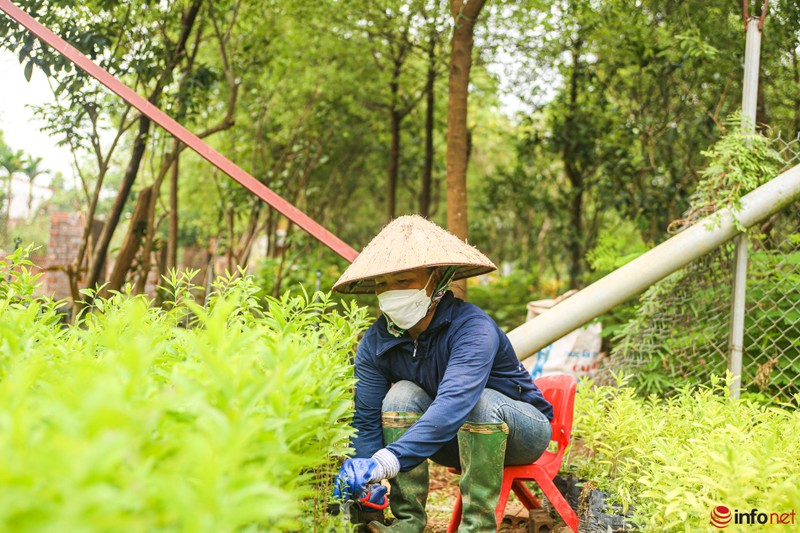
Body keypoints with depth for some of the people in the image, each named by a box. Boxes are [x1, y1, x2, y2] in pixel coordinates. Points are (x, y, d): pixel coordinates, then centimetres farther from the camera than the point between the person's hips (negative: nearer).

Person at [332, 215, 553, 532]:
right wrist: (362, 484, -37)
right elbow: (366, 421, -17)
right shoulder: (375, 343, -15)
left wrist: (385, 462, -59)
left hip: (522, 428, -4)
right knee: (402, 394, -25)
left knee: (481, 401, -37)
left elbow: (454, 404, -48)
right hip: (455, 442, 4)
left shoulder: (471, 327, -33)